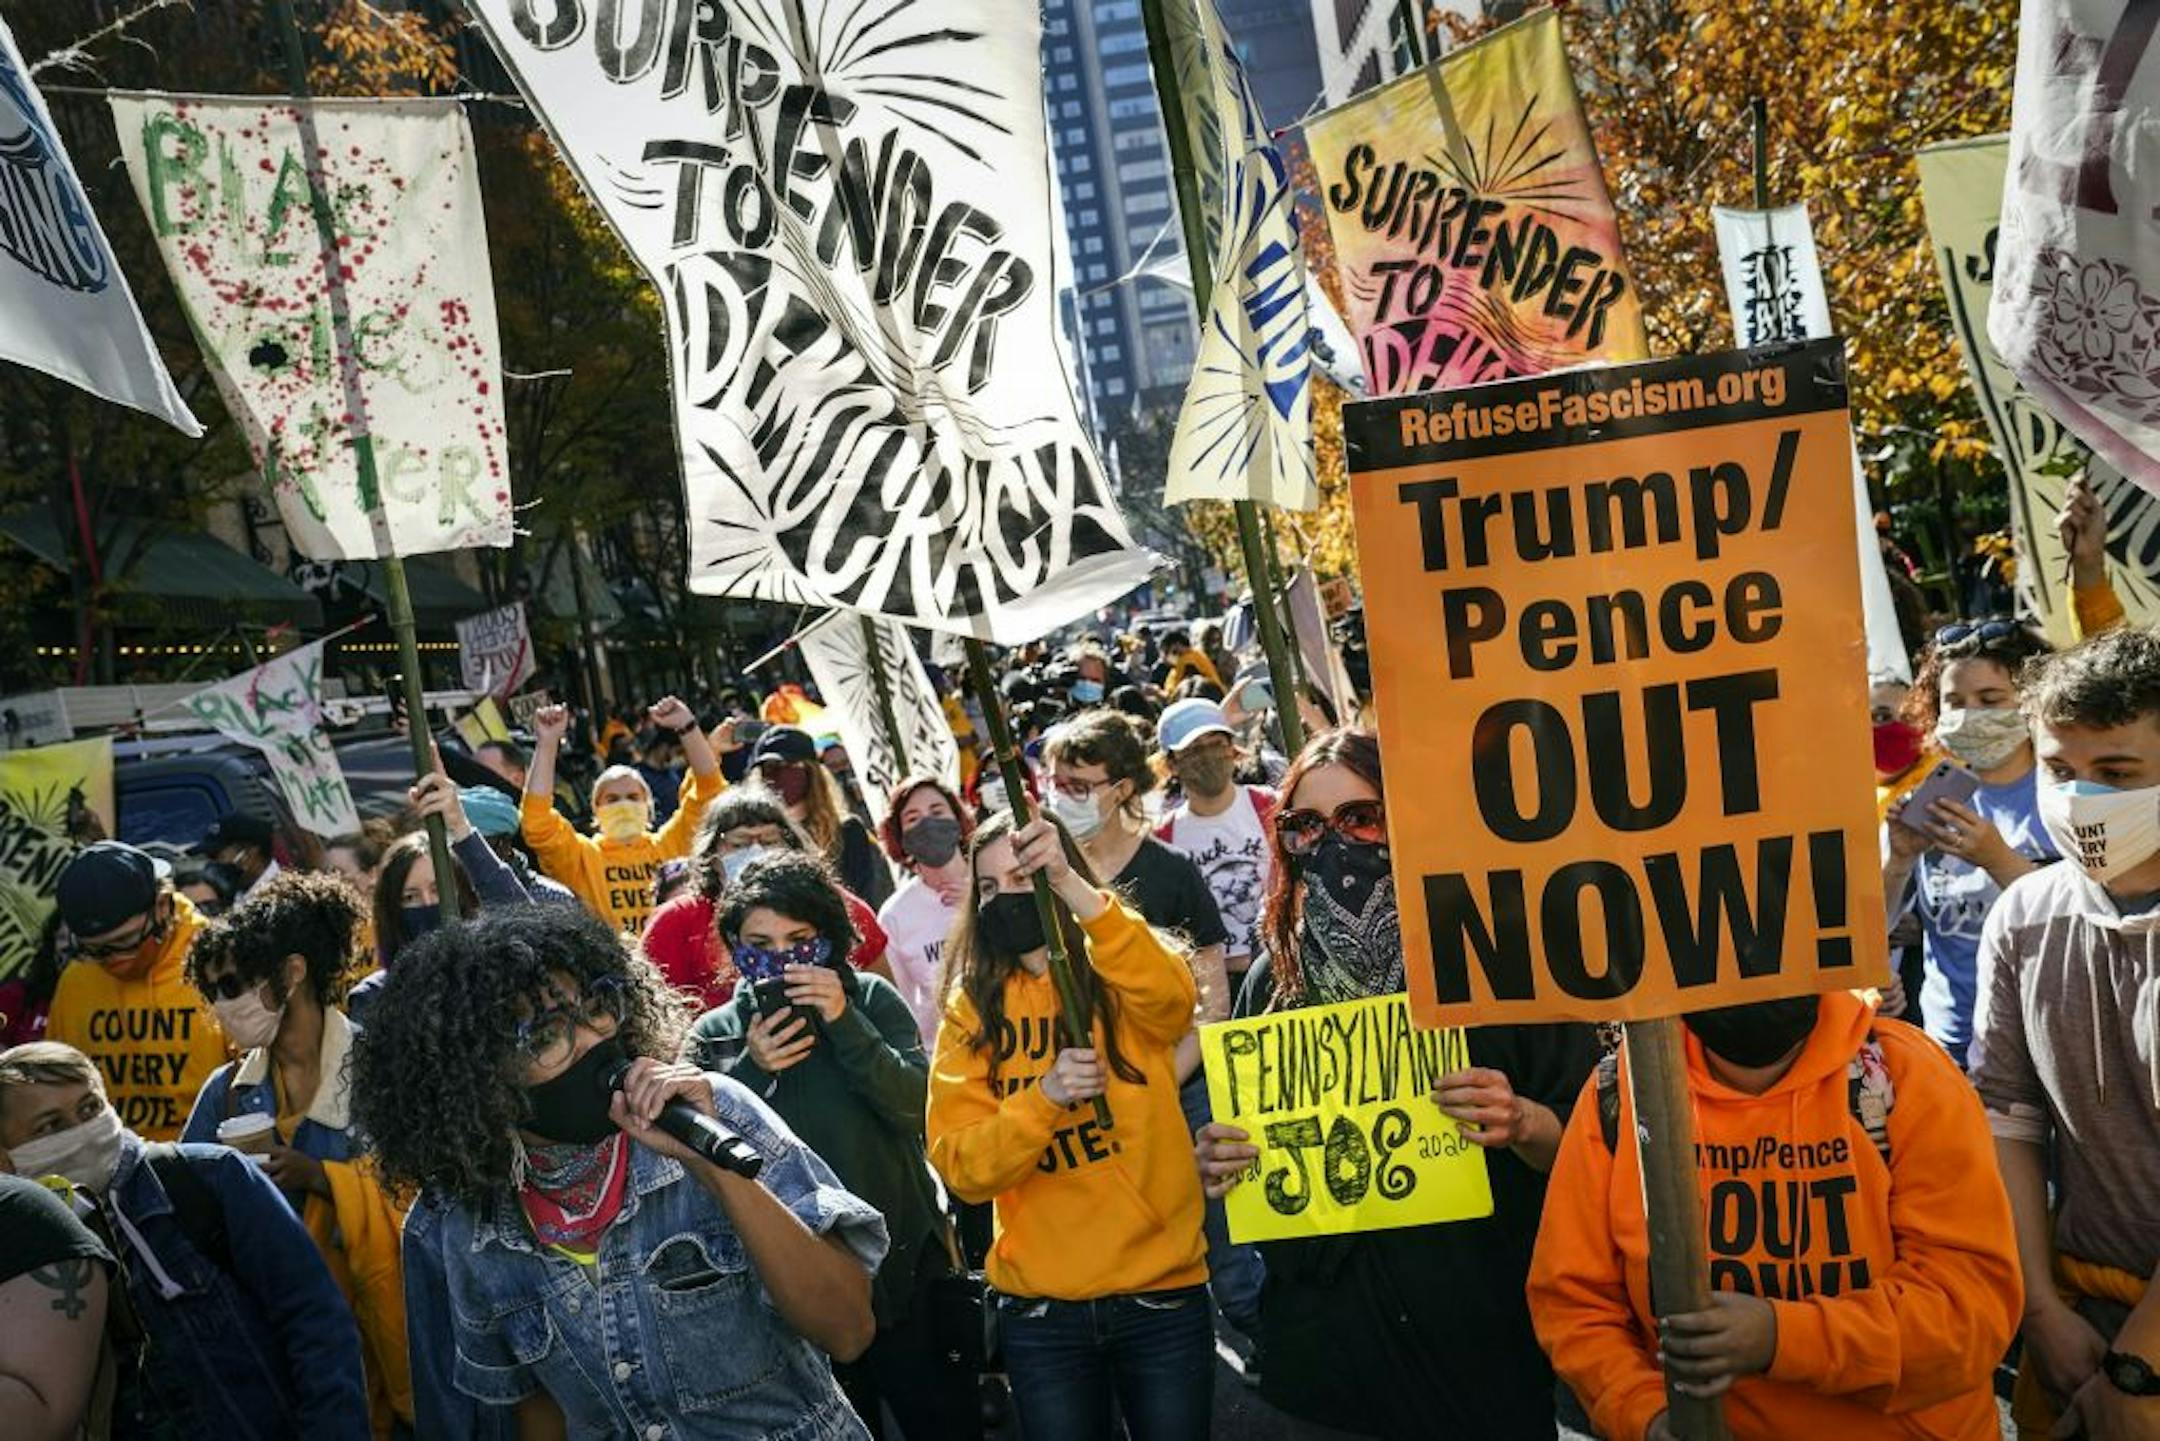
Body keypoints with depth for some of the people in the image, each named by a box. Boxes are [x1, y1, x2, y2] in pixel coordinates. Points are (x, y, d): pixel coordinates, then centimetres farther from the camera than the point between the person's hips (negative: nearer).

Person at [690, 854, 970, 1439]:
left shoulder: (870, 999, 1)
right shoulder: (714, 1034, 2)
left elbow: (916, 1107, -12)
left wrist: (844, 1022, -21)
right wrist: (751, 1071, -19)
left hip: (901, 1266, -1)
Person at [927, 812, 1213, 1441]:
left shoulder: (1122, 981, -2)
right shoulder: (972, 1011, 2)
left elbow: (1171, 997, -28)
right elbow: (960, 1168, -8)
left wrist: (1073, 887, -38)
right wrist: (1043, 1098, -25)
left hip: (1163, 1293, -1)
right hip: (1041, 1310, 1)